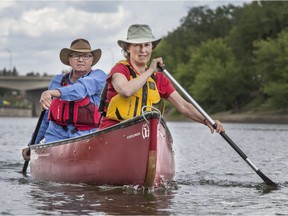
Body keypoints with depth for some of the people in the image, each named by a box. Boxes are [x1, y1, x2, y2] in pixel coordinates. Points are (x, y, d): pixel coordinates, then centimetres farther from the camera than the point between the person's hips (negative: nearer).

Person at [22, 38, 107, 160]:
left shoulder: (98, 77, 2)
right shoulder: (57, 81, 16)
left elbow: (81, 89, -21)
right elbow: (46, 116, 25)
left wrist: (52, 93, -39)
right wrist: (32, 144, 22)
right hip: (56, 137, 3)